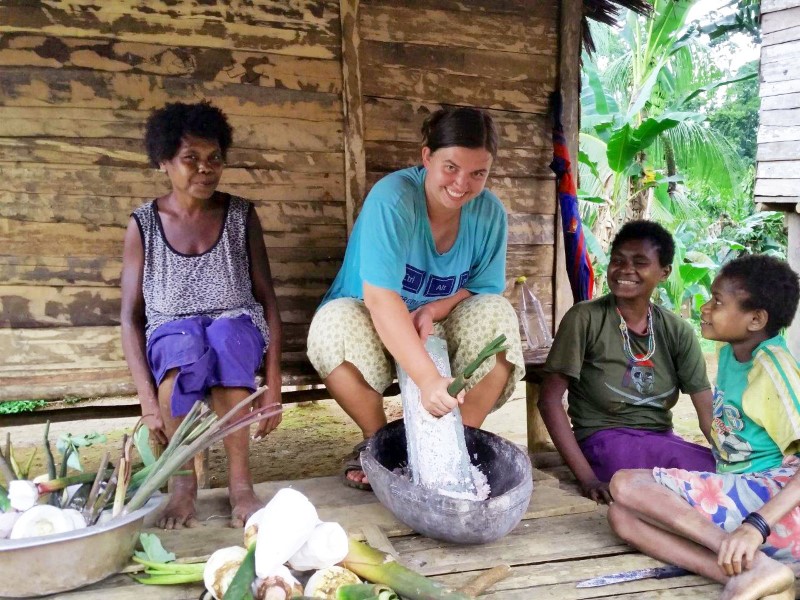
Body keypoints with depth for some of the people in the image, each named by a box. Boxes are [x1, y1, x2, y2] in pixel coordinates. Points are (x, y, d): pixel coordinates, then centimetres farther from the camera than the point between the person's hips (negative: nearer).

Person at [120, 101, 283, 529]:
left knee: (224, 337, -37)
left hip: (237, 331, 0)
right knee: (186, 342, -38)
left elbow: (267, 300, 3)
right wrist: (148, 399, -13)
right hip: (171, 338, 0)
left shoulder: (241, 215, 3)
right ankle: (182, 478, -17)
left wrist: (273, 386, -5)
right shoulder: (143, 224, 1)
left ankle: (240, 481, -24)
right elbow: (130, 317, -1)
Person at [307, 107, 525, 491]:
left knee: (496, 314, -23)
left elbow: (485, 288, -3)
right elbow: (381, 298, -36)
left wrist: (435, 309, -25)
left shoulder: (489, 212, -10)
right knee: (335, 321, -34)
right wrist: (428, 378, -47)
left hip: (438, 329, 3)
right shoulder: (392, 199, -26)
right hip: (375, 327, -3)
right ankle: (378, 440, -12)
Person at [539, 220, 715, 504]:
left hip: (661, 440, 5)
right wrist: (587, 478, -18)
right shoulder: (585, 318, -8)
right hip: (605, 440, -5)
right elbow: (550, 398, -11)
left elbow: (709, 413, 3)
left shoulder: (677, 332, 4)